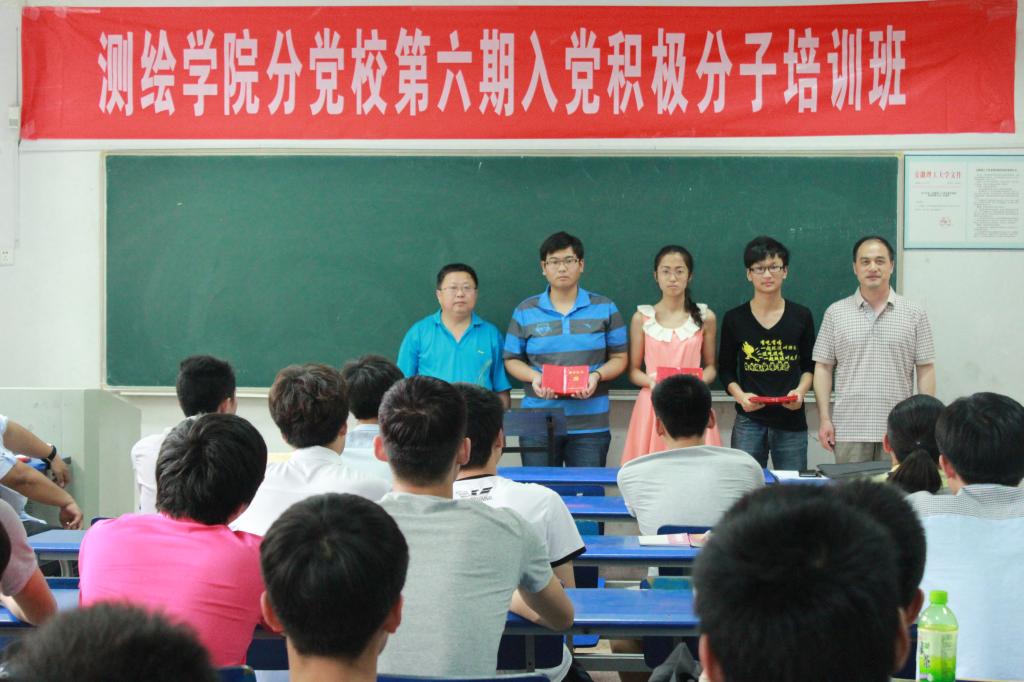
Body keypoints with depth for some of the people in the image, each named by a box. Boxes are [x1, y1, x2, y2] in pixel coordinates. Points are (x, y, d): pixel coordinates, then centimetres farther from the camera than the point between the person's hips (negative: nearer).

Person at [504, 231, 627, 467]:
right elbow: (512, 360, 10)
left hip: (590, 423, 0)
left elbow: (619, 358, 8)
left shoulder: (605, 309, 7)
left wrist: (597, 376, -12)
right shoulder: (525, 312, 7)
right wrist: (534, 377, -10)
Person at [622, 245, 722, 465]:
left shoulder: (705, 317, 6)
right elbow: (633, 370, 7)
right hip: (653, 406, 0)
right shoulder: (642, 318, 5)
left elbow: (710, 367, 12)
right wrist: (651, 381, -13)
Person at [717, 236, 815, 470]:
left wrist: (800, 390, -7)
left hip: (791, 419, 1)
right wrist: (740, 395, -9)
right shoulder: (734, 319, 4)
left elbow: (809, 365, 13)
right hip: (749, 420, -1)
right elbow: (726, 369, 9)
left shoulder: (801, 317, 6)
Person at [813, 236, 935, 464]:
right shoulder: (836, 313, 7)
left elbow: (925, 370, 6)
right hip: (849, 431, 0)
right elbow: (823, 368, 7)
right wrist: (824, 418, -1)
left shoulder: (914, 314, 6)